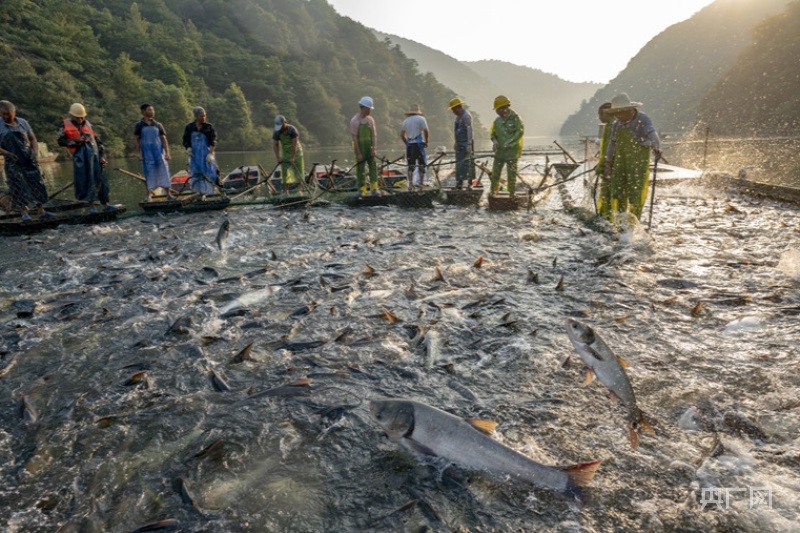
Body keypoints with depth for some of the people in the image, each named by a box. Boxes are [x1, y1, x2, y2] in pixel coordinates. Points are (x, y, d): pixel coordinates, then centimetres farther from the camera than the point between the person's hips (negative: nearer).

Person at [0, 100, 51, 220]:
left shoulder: (23, 122, 6)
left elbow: (33, 139, 11)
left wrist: (35, 153, -5)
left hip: (29, 160, 3)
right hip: (13, 163, -3)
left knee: (37, 183, 2)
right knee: (19, 186, -2)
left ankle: (41, 211, 7)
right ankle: (24, 212, 7)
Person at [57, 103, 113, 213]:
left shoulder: (88, 124, 19)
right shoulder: (65, 125, 10)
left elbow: (97, 141, 18)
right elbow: (61, 141, 3)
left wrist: (102, 156, 9)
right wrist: (75, 142, -10)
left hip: (94, 154, 4)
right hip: (80, 156, -3)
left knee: (101, 179, 2)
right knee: (86, 180, -4)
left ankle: (105, 205, 7)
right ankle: (91, 205, 2)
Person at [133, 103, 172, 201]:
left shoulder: (158, 125, 9)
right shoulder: (139, 125, 5)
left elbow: (164, 139, 6)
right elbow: (136, 140, 4)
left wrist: (167, 153, -2)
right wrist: (138, 153, -5)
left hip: (159, 151, 1)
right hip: (146, 152, -1)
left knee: (163, 171, -2)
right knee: (149, 172, 1)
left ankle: (168, 193, 2)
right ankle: (149, 195, 7)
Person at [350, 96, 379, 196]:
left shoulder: (370, 119, 6)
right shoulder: (354, 121, -8)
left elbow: (374, 135, 4)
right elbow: (354, 138, -11)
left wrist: (374, 149, -6)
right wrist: (358, 153, -14)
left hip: (370, 148, 4)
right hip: (360, 148, -4)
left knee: (373, 166, 1)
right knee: (360, 169, 0)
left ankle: (374, 188, 5)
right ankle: (362, 189, 7)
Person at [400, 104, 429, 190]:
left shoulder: (406, 121, 14)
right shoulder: (421, 119, 0)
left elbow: (402, 134, 11)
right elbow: (426, 131, -8)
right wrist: (426, 141, 4)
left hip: (409, 145, 4)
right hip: (418, 144, -4)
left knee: (411, 166, 7)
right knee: (422, 164, 3)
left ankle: (410, 184, 3)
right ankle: (421, 183, 2)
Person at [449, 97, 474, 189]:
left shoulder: (466, 116, -13)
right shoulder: (459, 116, 17)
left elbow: (469, 131, -19)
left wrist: (469, 144, -24)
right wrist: (456, 143, 24)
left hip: (465, 144, -10)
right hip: (460, 144, 10)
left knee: (467, 163, -9)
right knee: (459, 164, 9)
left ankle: (469, 183, -5)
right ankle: (459, 183, 13)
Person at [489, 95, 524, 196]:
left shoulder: (515, 118, -11)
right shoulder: (498, 120, 7)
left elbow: (520, 131, -17)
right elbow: (492, 132, 15)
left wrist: (510, 142, -25)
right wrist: (494, 141, -5)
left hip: (512, 151, -5)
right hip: (500, 151, 6)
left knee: (511, 174, 3)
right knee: (495, 172, 9)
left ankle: (512, 194, 15)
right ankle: (493, 192, 22)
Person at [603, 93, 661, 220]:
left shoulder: (643, 120, -10)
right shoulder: (617, 124, 9)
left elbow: (652, 134, -26)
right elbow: (612, 144, 17)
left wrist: (657, 148, -46)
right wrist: (608, 164, 19)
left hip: (639, 162, -6)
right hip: (620, 161, 6)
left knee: (636, 190, -5)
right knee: (617, 189, 7)